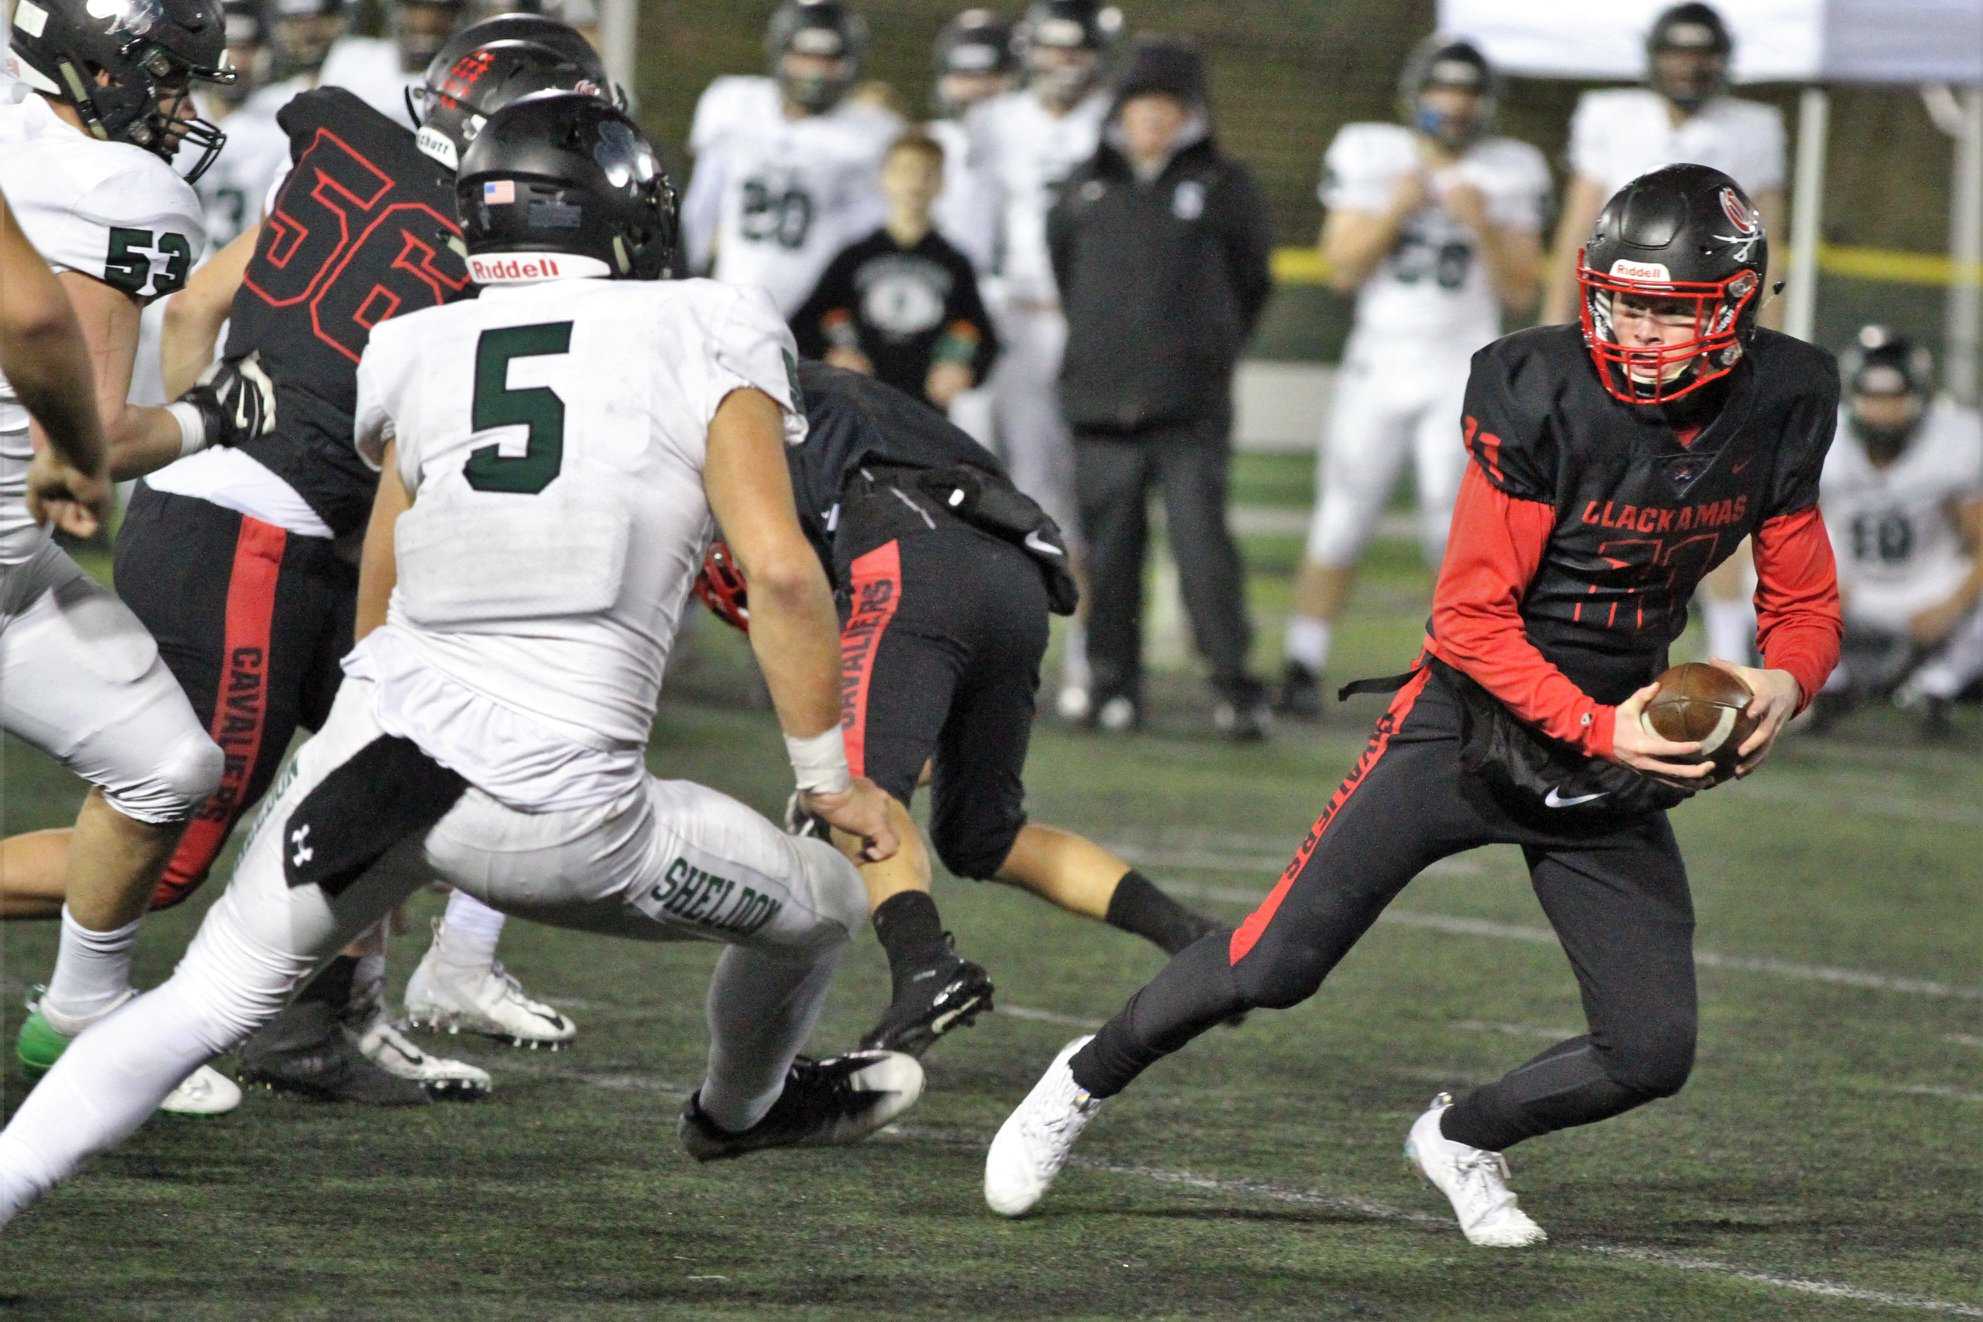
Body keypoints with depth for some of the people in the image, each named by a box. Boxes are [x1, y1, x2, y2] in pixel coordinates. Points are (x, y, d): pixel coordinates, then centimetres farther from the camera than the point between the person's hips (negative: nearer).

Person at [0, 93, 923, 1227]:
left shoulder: (424, 356, 15)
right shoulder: (706, 340, 5)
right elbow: (781, 570, -4)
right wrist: (831, 777, 8)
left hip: (377, 741, 3)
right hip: (553, 812, -3)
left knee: (207, 999, 19)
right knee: (824, 906, 23)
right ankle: (744, 1109, 50)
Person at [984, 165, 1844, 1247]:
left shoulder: (1776, 408, -6)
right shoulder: (1542, 396, -21)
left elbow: (1806, 610, 4)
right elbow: (1471, 616, -18)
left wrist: (1783, 683, -19)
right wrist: (1598, 728, -27)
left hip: (1617, 754, 4)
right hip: (1474, 715, -4)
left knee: (1651, 1055, -3)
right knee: (1274, 966, -8)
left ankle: (1461, 1137, 27)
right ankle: (1089, 1077, 21)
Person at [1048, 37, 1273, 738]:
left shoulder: (1222, 186, 4)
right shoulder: (1087, 187, 12)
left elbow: (1249, 284, 13)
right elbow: (1063, 271, 25)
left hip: (1190, 412, -3)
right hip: (1102, 403, 3)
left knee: (1202, 542, -11)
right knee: (1109, 550, 4)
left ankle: (1233, 682, -8)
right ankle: (1114, 686, 11)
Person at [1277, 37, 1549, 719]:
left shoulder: (1508, 176, 1)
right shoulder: (1371, 158, 0)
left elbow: (1521, 293, -2)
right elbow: (1342, 268, -4)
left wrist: (1483, 225, -16)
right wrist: (1393, 212, -18)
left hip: (1462, 374, -1)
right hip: (1378, 367, 1)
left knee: (1456, 530, -11)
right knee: (1340, 526, 1)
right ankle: (1303, 668, 11)